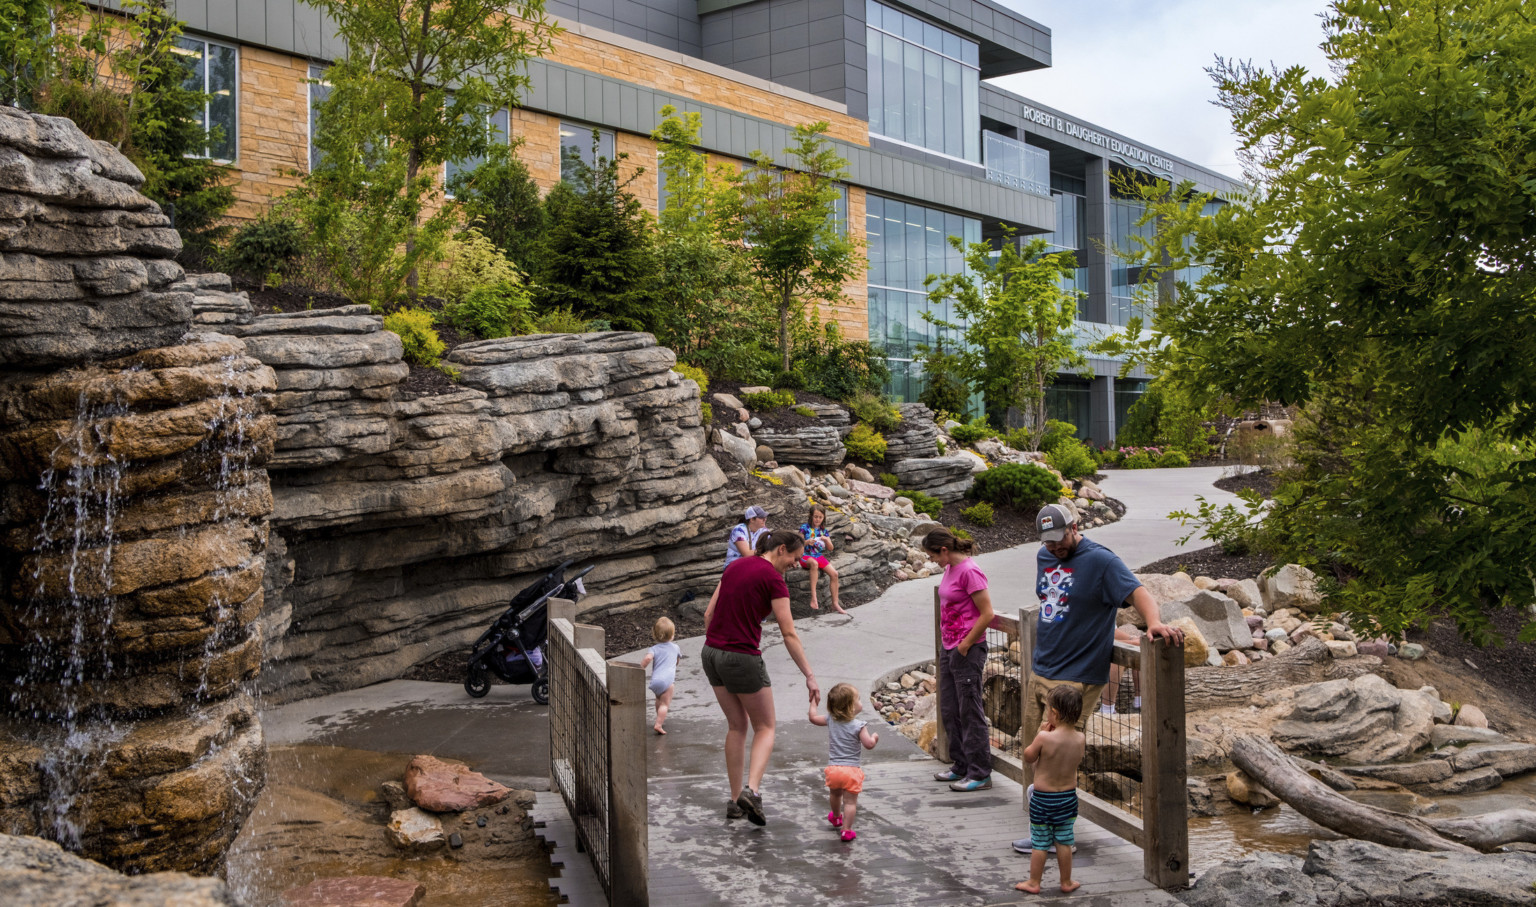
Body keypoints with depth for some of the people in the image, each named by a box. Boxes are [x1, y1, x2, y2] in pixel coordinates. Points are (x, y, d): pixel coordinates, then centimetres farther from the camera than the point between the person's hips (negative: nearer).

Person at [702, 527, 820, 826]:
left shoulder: (735, 566, 11)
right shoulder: (773, 579, -10)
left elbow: (709, 614, 13)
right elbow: (789, 634, -12)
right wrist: (810, 676, -9)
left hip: (712, 653, 7)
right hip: (743, 658, -7)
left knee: (736, 726, 19)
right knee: (765, 728, 9)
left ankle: (735, 800, 19)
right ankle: (751, 790, -12)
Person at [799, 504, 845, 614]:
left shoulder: (823, 530, 11)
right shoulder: (805, 527, -1)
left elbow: (830, 548, 9)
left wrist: (826, 540, -11)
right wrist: (807, 542, -23)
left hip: (820, 556, 5)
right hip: (806, 556, -5)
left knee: (834, 573, -17)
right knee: (814, 563, -40)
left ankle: (835, 604, -10)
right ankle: (813, 597, -44)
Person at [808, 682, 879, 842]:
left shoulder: (831, 720, 2)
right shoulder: (859, 726, -12)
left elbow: (813, 717, 14)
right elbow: (869, 744, -18)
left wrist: (813, 702, 27)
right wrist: (874, 738, 3)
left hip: (833, 768, 5)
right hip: (852, 769, -5)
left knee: (835, 795, 29)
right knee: (850, 801, 2)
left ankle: (836, 817, 52)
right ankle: (846, 830, -1)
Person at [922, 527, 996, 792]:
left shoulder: (969, 572, -18)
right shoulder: (950, 569, 10)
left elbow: (987, 614, -19)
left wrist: (965, 645, -15)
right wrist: (946, 642, 14)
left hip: (968, 650, -10)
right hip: (951, 649, 10)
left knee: (970, 711, -2)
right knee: (949, 710, 16)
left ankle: (980, 774, 6)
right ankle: (961, 766, 28)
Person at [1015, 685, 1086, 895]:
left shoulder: (1044, 738, -23)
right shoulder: (1080, 738, -9)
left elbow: (1028, 757, -7)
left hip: (1042, 798, -4)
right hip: (1068, 797, 4)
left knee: (1039, 843, 8)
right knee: (1064, 842, 16)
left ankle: (1034, 882, 19)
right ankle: (1066, 882, 26)